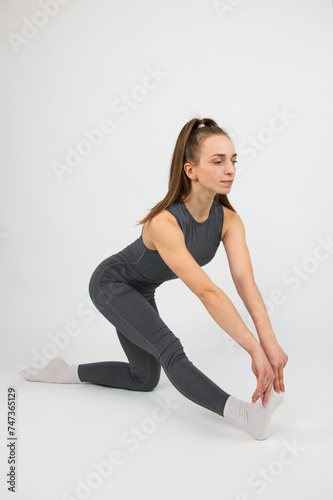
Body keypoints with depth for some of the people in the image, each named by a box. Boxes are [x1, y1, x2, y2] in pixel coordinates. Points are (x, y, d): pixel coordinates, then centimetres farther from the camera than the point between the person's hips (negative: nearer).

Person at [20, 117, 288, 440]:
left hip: (141, 293, 8)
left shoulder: (228, 220, -19)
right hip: (110, 283, -8)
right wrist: (254, 348, -49)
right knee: (170, 350, -33)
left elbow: (245, 280, -30)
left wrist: (270, 343, -42)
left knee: (145, 379, 17)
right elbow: (206, 291, -46)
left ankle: (65, 372, 29)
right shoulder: (164, 223, -39)